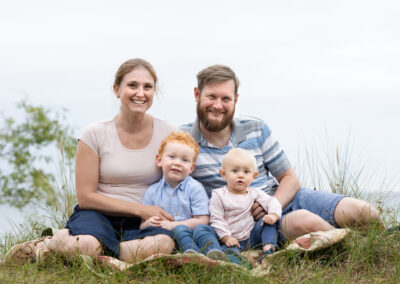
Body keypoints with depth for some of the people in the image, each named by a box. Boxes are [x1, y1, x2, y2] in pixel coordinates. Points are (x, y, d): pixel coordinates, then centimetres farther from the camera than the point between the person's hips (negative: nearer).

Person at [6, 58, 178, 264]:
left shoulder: (168, 135, 1)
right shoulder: (95, 134, -4)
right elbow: (86, 197, -4)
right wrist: (140, 209, -11)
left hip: (141, 223, 3)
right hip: (99, 215, -2)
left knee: (164, 243, -36)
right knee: (85, 245, -40)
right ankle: (52, 243, -5)